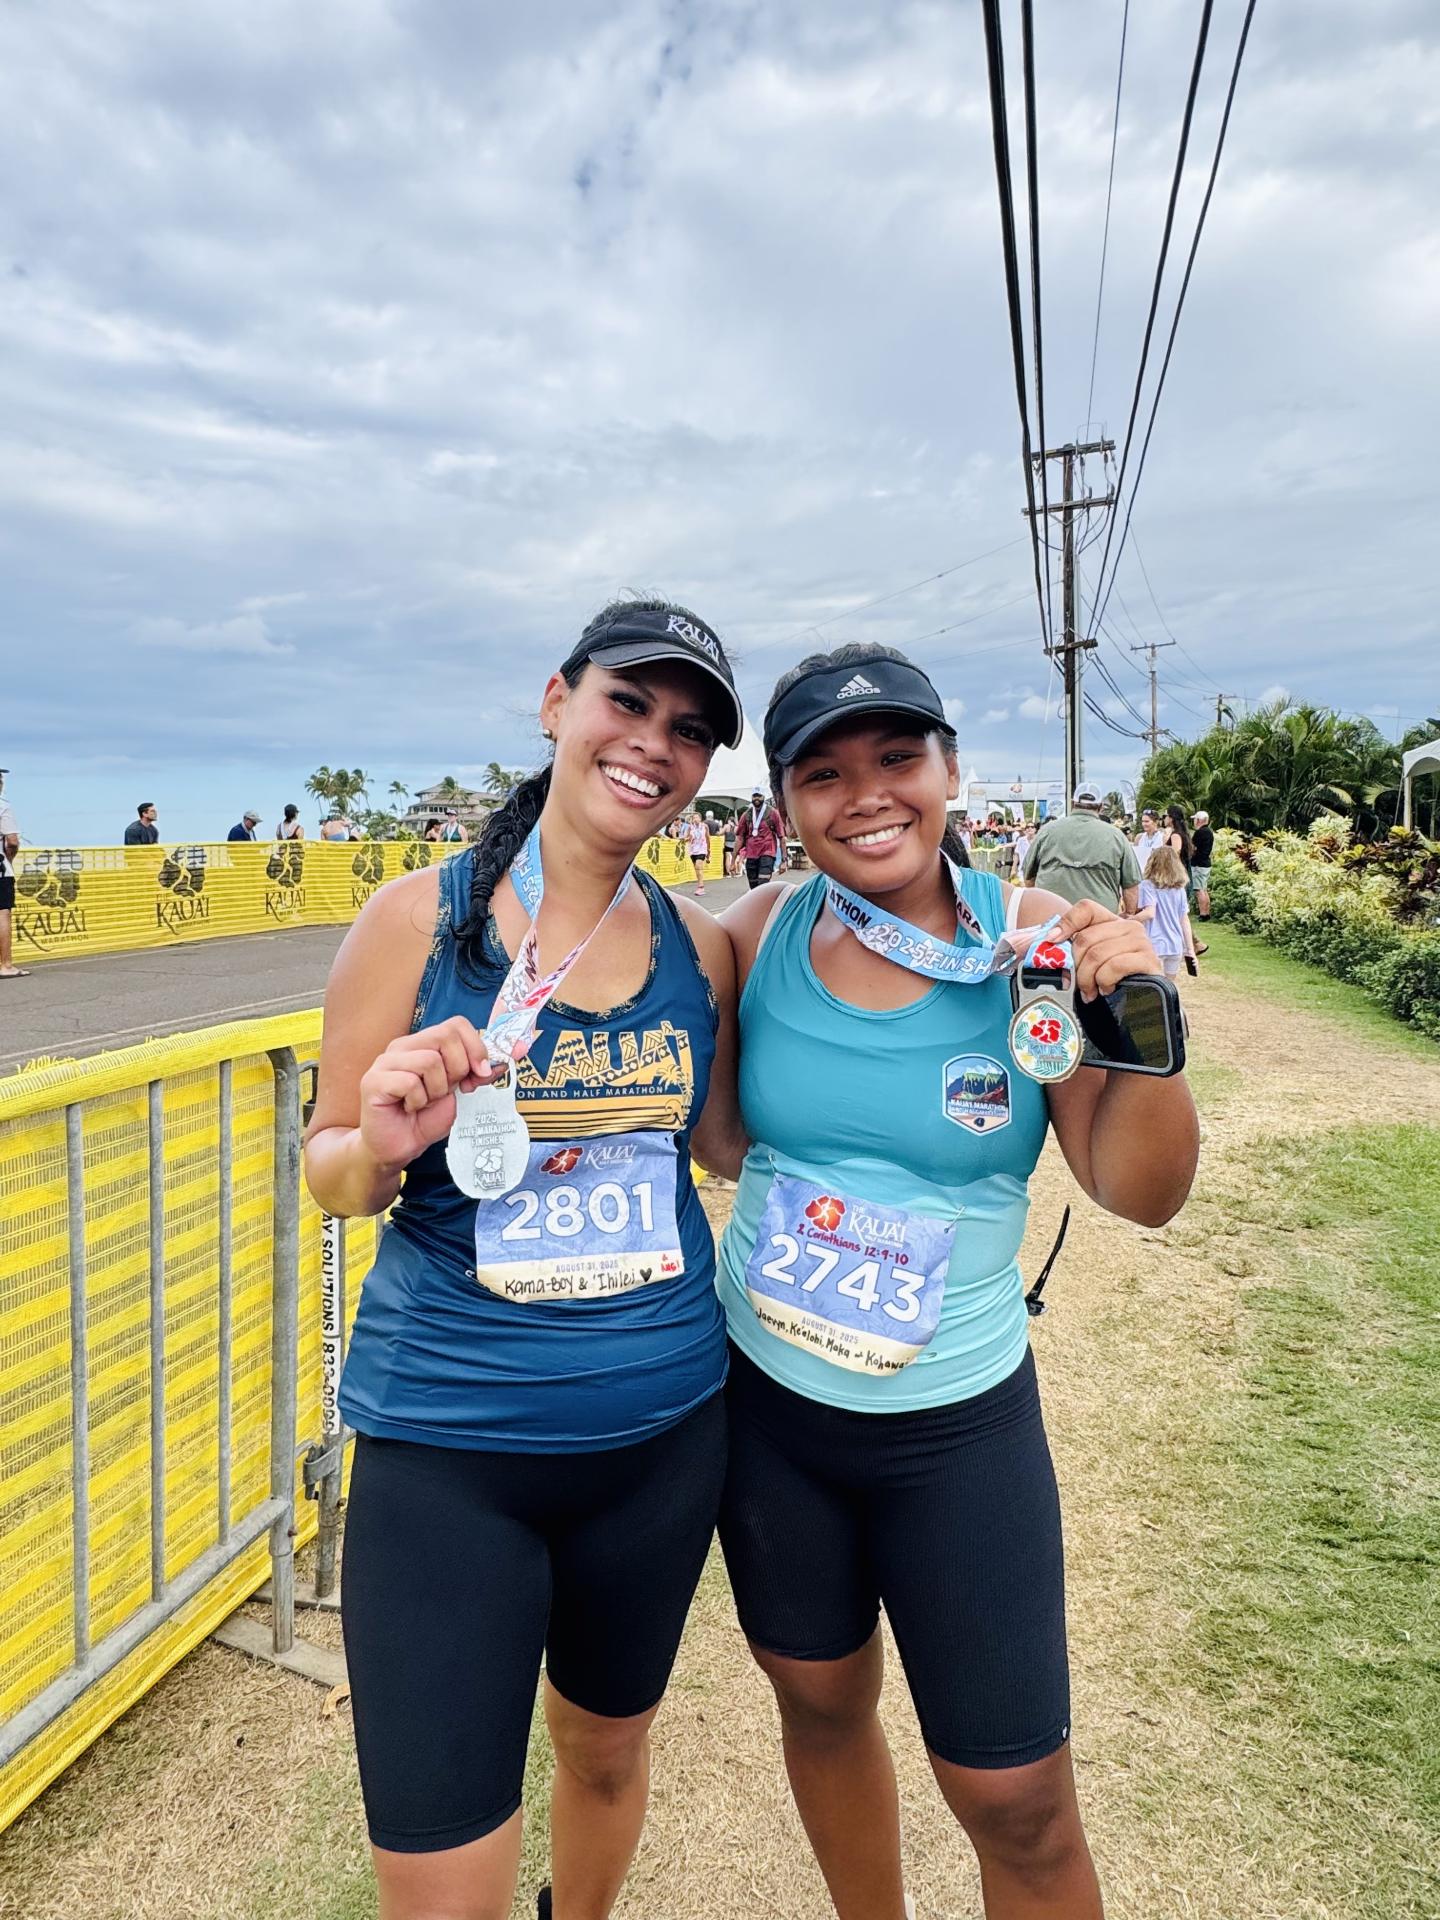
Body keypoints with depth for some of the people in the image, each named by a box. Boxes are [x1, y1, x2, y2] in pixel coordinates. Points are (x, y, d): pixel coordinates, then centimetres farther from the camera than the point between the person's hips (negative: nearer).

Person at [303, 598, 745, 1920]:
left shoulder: (701, 944, -2)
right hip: (448, 1445, -3)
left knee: (608, 1748, 27)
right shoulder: (419, 917, -10)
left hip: (665, 1427, 4)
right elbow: (330, 1170, -4)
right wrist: (381, 1146, -25)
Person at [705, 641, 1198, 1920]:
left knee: (1018, 1800, 7)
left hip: (959, 1422, -2)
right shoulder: (757, 937, -10)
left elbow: (1140, 1192, -13)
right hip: (764, 1399, 3)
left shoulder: (1032, 941, -14)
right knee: (822, 1704, 24)